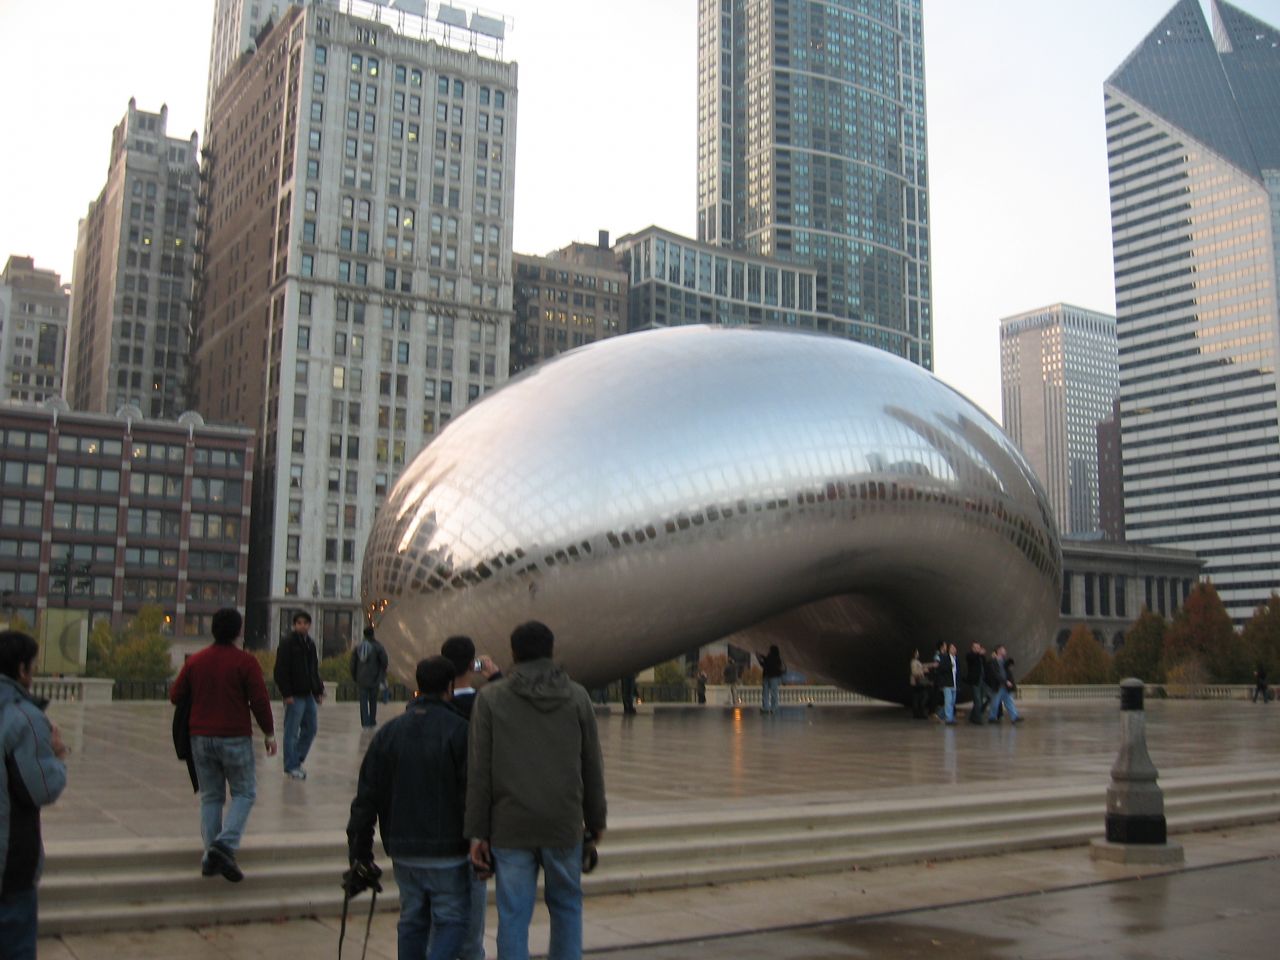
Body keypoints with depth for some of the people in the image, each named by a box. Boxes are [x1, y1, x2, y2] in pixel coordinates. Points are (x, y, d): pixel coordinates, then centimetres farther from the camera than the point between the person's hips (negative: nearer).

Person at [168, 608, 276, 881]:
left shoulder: (195, 661, 6)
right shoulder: (245, 662, -8)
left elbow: (175, 696, 9)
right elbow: (260, 701, -10)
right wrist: (269, 734, 0)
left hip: (201, 738, 4)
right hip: (235, 738, -4)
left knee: (210, 797, 13)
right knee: (244, 793, 7)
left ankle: (211, 856, 10)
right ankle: (225, 844, -13)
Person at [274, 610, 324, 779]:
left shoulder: (310, 644, 14)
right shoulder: (287, 644, -9)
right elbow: (281, 670, -14)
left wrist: (318, 691, 14)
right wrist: (286, 694, -18)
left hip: (308, 694, 8)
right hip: (294, 695, -8)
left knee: (310, 730, 11)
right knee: (292, 732, -1)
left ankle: (297, 759, 24)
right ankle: (291, 767, 7)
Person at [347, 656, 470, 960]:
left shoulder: (389, 732, 5)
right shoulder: (459, 730, -10)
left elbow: (366, 796, 5)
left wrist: (359, 852, 9)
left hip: (403, 848, 5)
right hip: (448, 850, -4)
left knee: (412, 919, 17)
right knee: (451, 919, 4)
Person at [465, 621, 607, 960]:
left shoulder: (490, 698, -2)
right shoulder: (577, 697, 2)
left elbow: (479, 771, -4)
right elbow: (592, 767, 5)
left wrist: (478, 832, 0)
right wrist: (595, 821, 15)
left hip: (511, 828, -1)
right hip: (564, 825, 1)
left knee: (513, 918, 5)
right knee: (567, 906, 18)